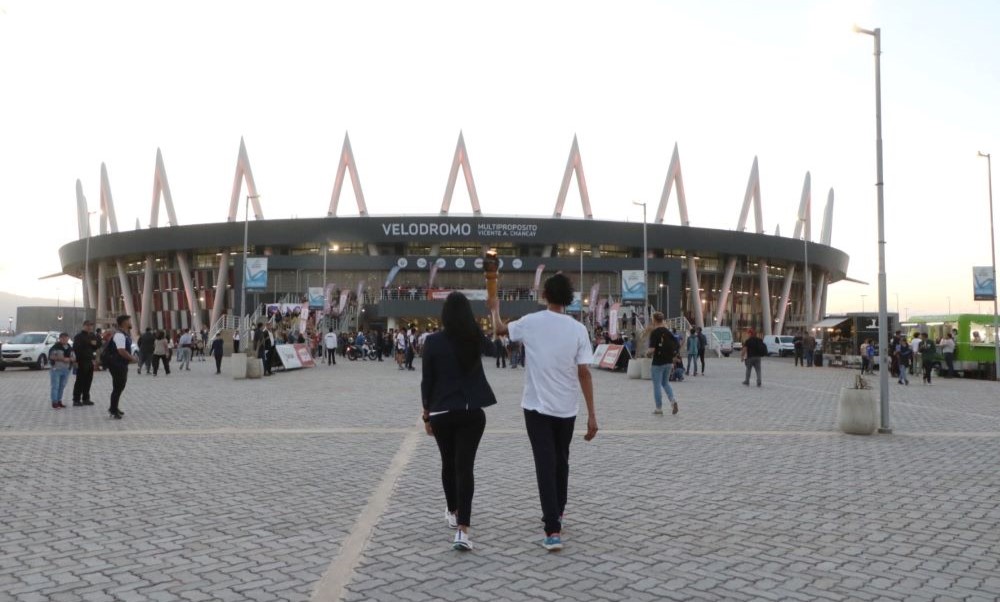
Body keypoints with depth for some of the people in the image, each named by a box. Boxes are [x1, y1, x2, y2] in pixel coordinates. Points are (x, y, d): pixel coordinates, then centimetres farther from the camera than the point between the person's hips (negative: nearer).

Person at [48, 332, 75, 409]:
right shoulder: (55, 347, -6)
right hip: (56, 369, -6)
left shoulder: (70, 348, 13)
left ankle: (59, 401, 19)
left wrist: (69, 359, -8)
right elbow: (51, 356, -14)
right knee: (55, 386, -6)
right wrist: (63, 359, -18)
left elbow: (73, 357, 15)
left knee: (62, 386, 10)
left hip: (66, 370, 6)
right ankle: (54, 403, -5)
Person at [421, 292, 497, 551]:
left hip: (441, 413, 0)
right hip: (472, 412, 0)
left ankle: (453, 513, 38)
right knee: (465, 467, -2)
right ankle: (462, 529, -12)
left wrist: (426, 413, 8)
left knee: (448, 464, 20)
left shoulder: (433, 341, -6)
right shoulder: (477, 338, -2)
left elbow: (427, 380, -2)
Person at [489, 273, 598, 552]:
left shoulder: (531, 322, -7)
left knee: (545, 464, -3)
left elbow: (499, 330, 13)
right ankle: (557, 512, 38)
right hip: (566, 408, 2)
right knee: (561, 460, 21)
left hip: (537, 406, -2)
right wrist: (592, 415, -6)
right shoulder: (578, 329, -6)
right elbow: (584, 374, -9)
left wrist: (495, 308, 34)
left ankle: (553, 530, -12)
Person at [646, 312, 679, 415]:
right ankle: (673, 400, -2)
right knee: (665, 383, 21)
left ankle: (659, 409, 8)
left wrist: (647, 353, 0)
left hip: (658, 363, -6)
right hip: (669, 362, 6)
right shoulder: (668, 332, 5)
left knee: (657, 385, 5)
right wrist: (672, 363, 16)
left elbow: (652, 349, -23)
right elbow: (675, 346, 8)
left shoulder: (654, 333, -14)